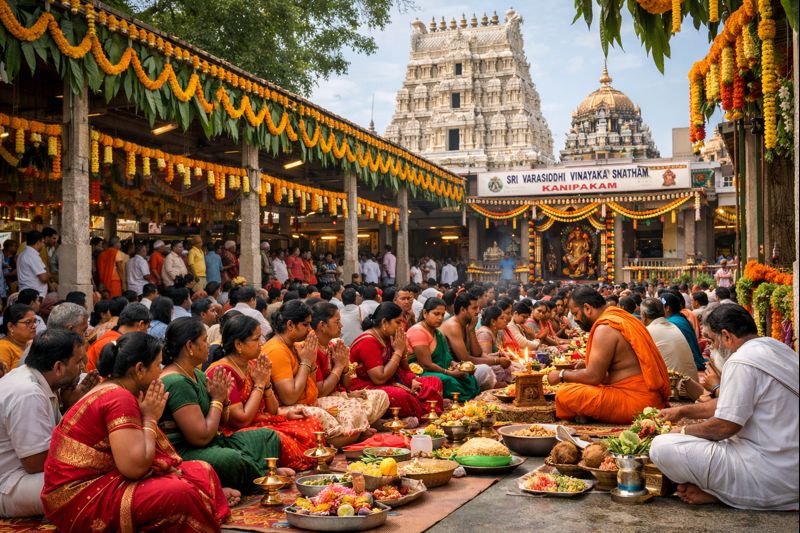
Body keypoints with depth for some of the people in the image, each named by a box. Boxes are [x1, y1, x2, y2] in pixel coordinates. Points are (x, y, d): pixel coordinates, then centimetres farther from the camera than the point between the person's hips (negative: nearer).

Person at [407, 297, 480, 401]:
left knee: (469, 379, -9)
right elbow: (427, 364, -18)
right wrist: (450, 373, -15)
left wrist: (454, 364, -5)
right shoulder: (419, 331, -14)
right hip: (419, 375, -9)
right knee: (448, 381, -33)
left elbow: (443, 358, 16)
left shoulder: (437, 333, 17)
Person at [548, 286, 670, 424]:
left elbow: (593, 376, -16)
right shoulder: (622, 317, 15)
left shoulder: (605, 328, -15)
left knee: (564, 394, -19)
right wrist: (588, 365, 18)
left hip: (636, 403, -10)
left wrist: (561, 375, -2)